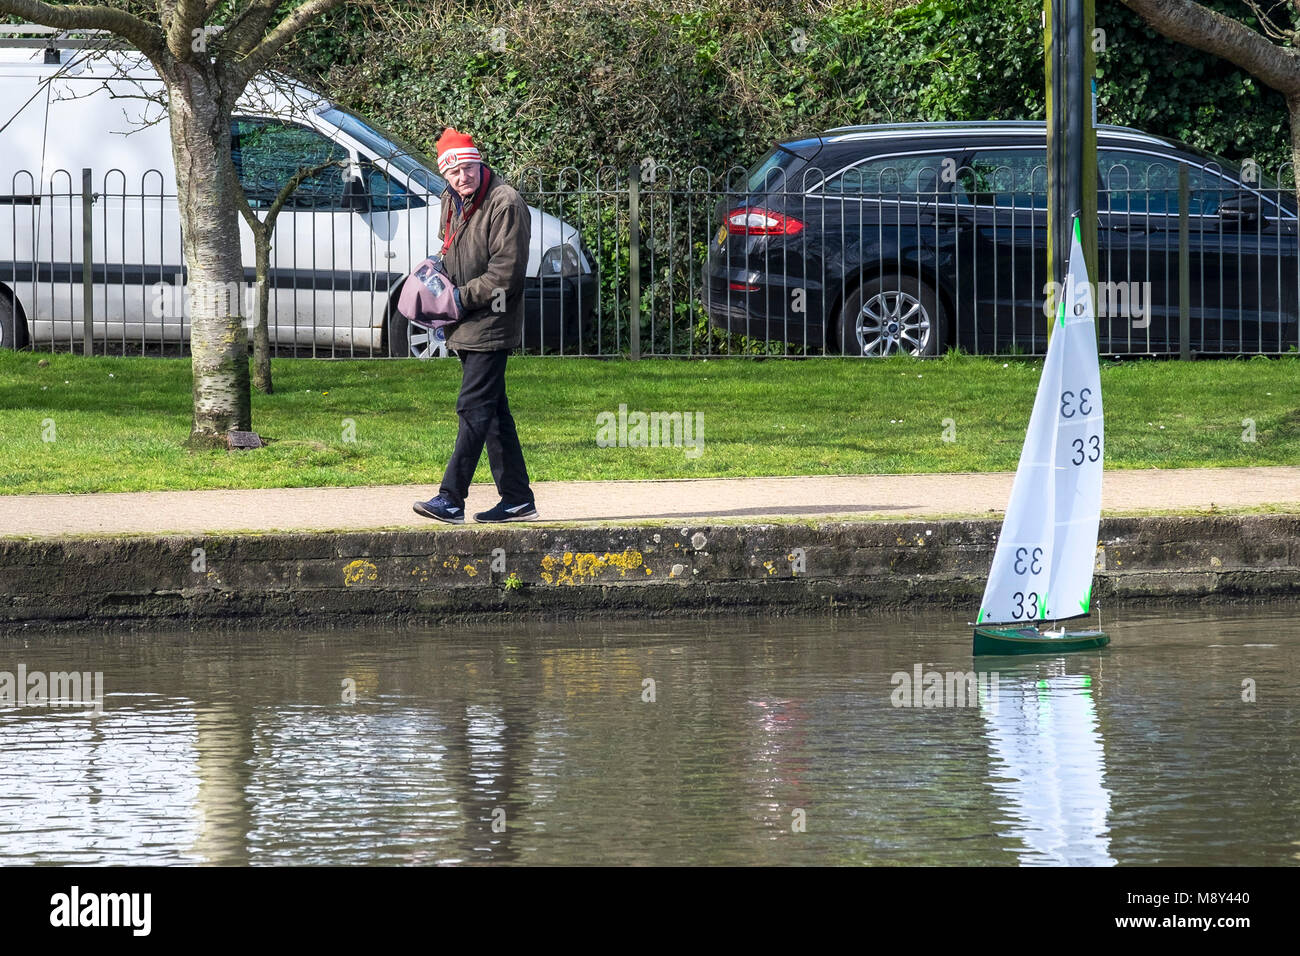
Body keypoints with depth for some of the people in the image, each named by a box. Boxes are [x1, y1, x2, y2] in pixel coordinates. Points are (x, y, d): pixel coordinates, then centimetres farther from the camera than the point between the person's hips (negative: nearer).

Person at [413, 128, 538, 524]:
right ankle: (517, 499, 17)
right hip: (468, 326, 9)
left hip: (492, 325, -9)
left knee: (473, 408, -12)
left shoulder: (505, 203, -15)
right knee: (492, 410, 11)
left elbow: (507, 273, -19)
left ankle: (451, 499, -15)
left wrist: (461, 298, -15)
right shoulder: (452, 202, 12)